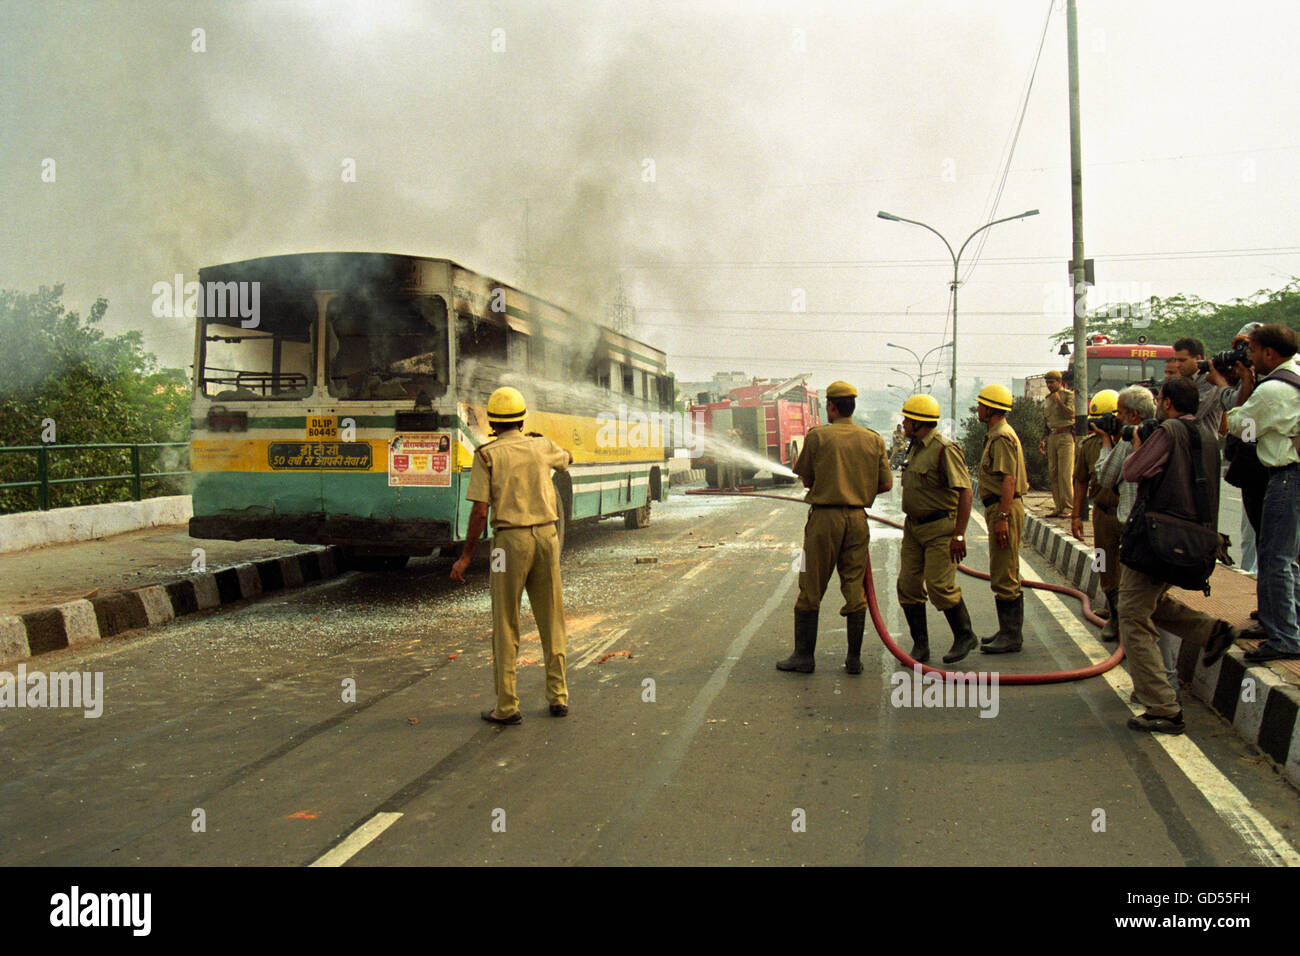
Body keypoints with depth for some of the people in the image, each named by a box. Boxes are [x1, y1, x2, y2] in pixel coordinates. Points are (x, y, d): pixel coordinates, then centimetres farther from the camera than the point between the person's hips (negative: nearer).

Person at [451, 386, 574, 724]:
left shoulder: (487, 454, -3)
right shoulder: (541, 447, 8)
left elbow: (480, 511, -9)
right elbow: (567, 459, 33)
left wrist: (466, 556, -2)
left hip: (510, 539, -3)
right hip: (546, 535, 3)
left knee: (506, 624, 5)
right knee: (551, 620, 13)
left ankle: (507, 706, 8)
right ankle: (558, 697, 19)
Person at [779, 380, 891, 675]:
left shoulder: (817, 436, -5)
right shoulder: (874, 440, 4)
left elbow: (806, 480, 2)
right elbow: (886, 483, 5)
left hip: (824, 517, -3)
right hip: (857, 518, 3)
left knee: (811, 589, 5)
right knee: (855, 589, 8)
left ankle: (804, 655, 9)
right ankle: (854, 658, 11)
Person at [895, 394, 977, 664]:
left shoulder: (945, 450, -16)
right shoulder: (915, 448, 13)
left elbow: (965, 492, -20)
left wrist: (959, 535, -24)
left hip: (940, 529, -9)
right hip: (914, 527, 9)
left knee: (940, 586, -11)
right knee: (908, 585, 3)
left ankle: (965, 636, 10)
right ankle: (920, 645, 12)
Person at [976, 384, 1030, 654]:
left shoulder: (1002, 437, -15)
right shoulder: (997, 435, 18)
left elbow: (1009, 480, -23)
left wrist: (1002, 517, -27)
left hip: (1004, 508, -11)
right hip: (1000, 509, 11)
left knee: (1004, 577, -8)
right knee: (1004, 576, 16)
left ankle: (1011, 636, -4)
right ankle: (1008, 630, 23)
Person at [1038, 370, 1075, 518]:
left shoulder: (1068, 395, -2)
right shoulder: (1047, 399, 18)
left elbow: (1071, 414, -15)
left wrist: (1059, 401, -14)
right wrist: (1043, 439, 18)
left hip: (1065, 436, -7)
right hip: (1051, 437, 7)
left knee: (1065, 473, -11)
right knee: (1052, 474, 5)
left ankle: (1068, 507, -8)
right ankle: (1058, 507, 10)